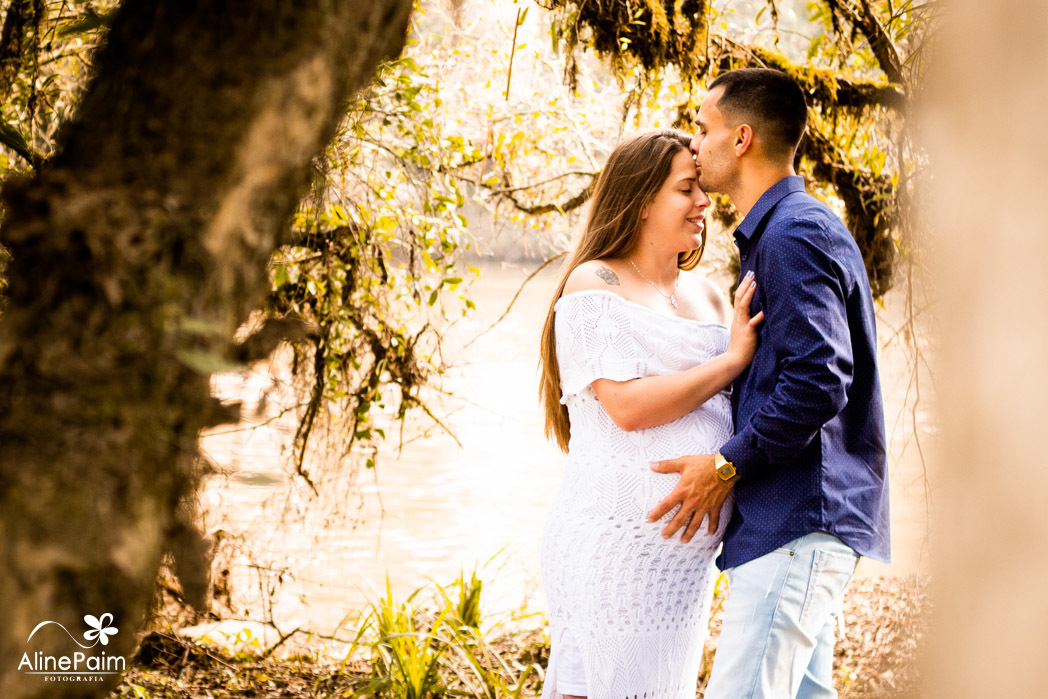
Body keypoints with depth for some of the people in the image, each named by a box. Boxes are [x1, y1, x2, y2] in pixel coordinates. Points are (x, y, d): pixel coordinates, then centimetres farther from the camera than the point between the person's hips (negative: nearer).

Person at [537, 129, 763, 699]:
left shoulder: (707, 297, 17)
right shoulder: (594, 284, -3)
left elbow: (722, 411, 24)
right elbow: (628, 405, -16)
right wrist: (732, 361, -11)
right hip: (618, 537, -7)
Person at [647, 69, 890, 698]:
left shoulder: (794, 235, -13)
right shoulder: (777, 232, 21)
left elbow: (818, 380, -22)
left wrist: (728, 463, -15)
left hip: (801, 520, -11)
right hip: (796, 521, 11)